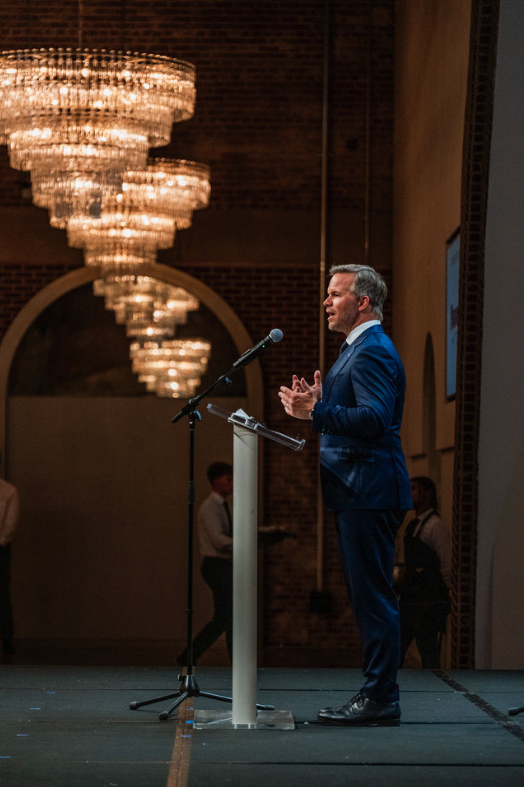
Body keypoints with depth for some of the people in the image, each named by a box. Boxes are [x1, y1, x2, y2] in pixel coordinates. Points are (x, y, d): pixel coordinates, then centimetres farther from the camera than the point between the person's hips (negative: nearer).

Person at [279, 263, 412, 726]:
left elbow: (376, 418, -25)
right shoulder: (360, 349, 21)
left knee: (373, 597, -9)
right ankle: (377, 694, 17)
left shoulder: (373, 351, -13)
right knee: (368, 597, 12)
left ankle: (381, 700, -6)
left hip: (369, 495, -11)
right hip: (359, 494, 11)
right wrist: (319, 403, 11)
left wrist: (317, 412, -29)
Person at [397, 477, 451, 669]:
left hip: (429, 604, -9)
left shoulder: (436, 526, -9)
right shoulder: (411, 526, 18)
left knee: (429, 657, -6)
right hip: (408, 602, 9)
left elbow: (446, 566, -10)